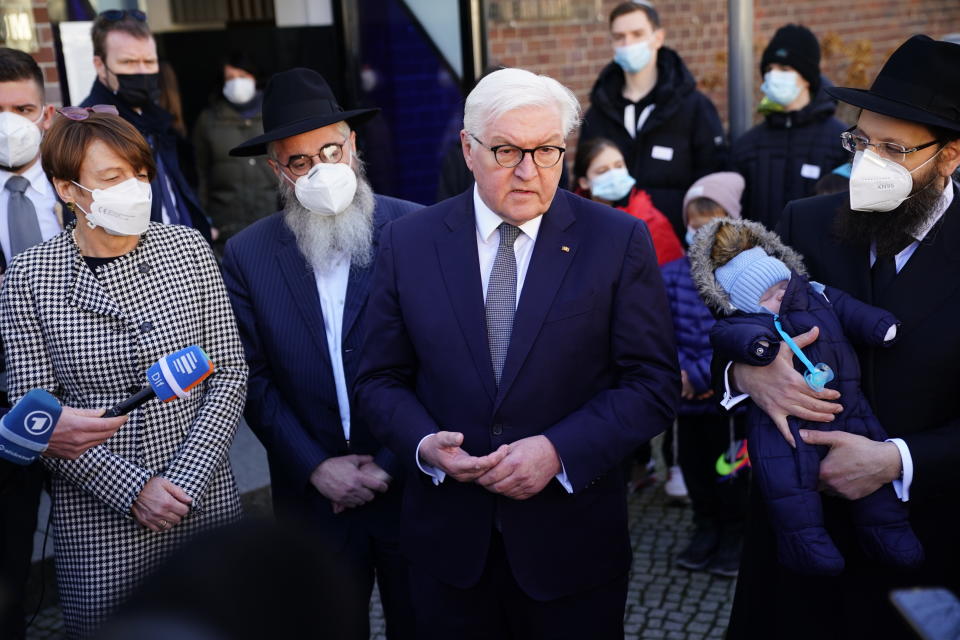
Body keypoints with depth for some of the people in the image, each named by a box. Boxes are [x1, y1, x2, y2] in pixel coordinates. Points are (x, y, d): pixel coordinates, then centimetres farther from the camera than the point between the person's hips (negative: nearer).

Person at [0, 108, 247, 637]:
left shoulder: (187, 248, -2)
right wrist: (131, 488, -14)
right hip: (97, 520, -1)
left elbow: (230, 372, -2)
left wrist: (186, 481, -11)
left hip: (205, 499, 2)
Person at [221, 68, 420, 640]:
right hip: (315, 496, 2)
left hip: (410, 484, -1)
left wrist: (392, 465, -11)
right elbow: (253, 378, -1)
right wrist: (316, 467, -9)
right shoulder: (248, 255, -1)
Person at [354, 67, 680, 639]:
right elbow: (381, 380, 4)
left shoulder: (620, 241, -6)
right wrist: (424, 443, -15)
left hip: (573, 542, -1)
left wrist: (559, 450, -19)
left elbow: (654, 383, -7)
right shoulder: (409, 243, 0)